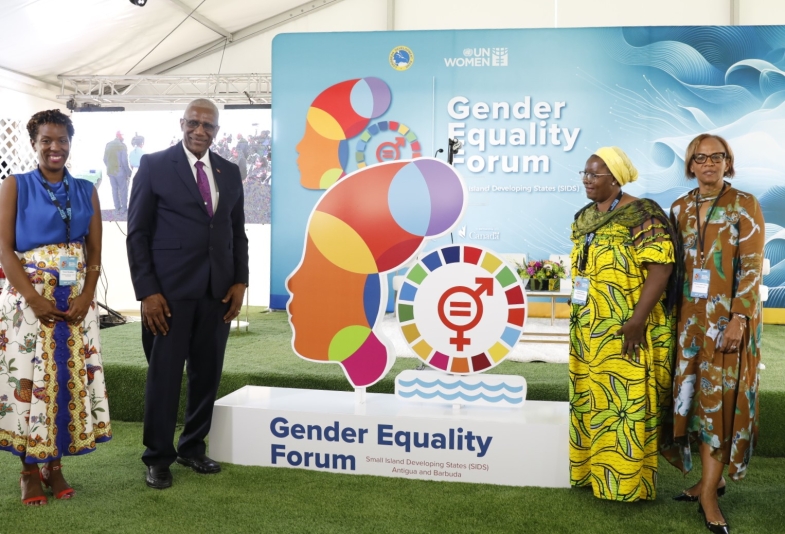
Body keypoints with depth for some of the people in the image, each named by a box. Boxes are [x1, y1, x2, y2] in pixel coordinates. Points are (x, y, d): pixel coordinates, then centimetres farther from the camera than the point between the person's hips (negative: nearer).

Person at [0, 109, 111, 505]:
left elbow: (95, 251, 7)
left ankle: (55, 465, 17)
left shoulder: (86, 191, 9)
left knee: (69, 378, 4)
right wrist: (34, 298, -15)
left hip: (75, 300, 3)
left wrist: (86, 296, -7)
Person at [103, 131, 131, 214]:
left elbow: (105, 159, 8)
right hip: (120, 171, -5)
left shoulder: (108, 145, 4)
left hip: (110, 171, 6)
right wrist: (128, 172, -7)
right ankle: (124, 208, 12)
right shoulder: (122, 145, -14)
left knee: (114, 189, 14)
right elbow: (125, 161, -17)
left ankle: (117, 207, 21)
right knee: (123, 189, 7)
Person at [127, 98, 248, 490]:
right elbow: (137, 233, -3)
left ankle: (193, 447, 26)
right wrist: (147, 291, -10)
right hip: (169, 290, -4)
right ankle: (158, 456, 19)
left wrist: (240, 282, 2)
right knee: (164, 374, 3)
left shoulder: (229, 172, 11)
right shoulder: (154, 165, -1)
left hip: (218, 291, 4)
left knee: (207, 373, 10)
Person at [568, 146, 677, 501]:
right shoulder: (584, 218, 11)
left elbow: (660, 267, -19)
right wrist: (579, 315, 15)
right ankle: (594, 471, 29)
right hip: (588, 331, 8)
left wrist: (637, 319, -23)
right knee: (591, 403, 15)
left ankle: (628, 482, 13)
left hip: (626, 333, -8)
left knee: (627, 404, 0)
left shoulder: (641, 214, -13)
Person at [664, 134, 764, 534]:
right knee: (693, 393, 6)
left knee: (720, 396, -4)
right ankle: (712, 478, 20)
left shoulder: (745, 205, -5)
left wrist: (739, 318, -18)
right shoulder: (680, 208, 9)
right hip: (690, 315, 5)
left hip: (728, 315, -5)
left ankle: (708, 491, 2)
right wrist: (671, 314, 8)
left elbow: (752, 267, -10)